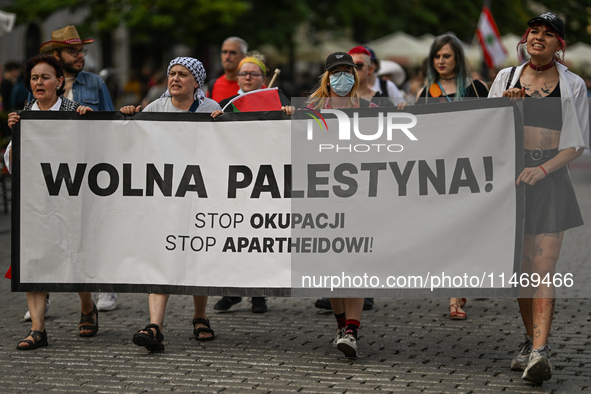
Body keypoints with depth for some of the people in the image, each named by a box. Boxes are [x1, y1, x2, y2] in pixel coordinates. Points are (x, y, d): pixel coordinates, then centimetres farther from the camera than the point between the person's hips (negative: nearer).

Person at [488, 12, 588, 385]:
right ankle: (531, 340, 23)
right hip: (511, 177, 3)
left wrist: (543, 169, -15)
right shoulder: (506, 78, 9)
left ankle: (540, 351, -20)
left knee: (543, 270, -12)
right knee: (521, 268, 8)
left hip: (549, 180, -3)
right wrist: (507, 105, -9)